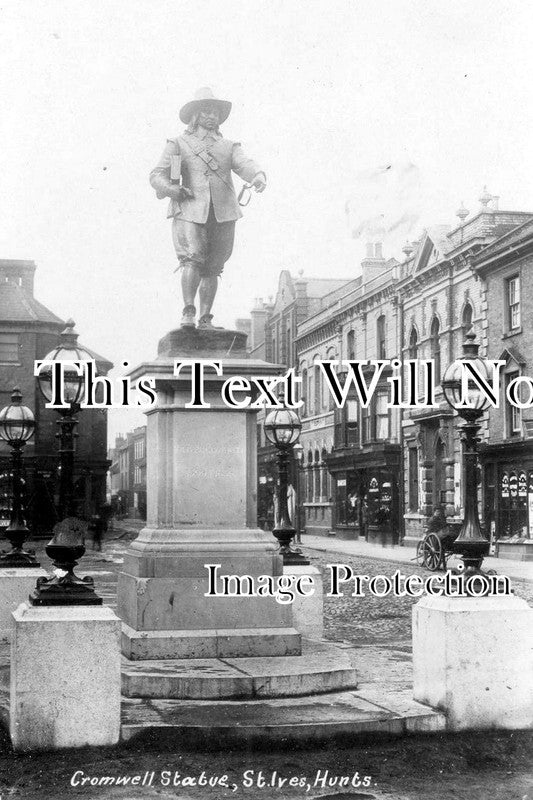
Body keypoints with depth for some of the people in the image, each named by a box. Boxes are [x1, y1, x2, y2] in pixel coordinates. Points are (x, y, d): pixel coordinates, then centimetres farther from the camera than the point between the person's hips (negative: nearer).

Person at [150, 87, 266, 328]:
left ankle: (205, 318, 6)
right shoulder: (178, 145, 15)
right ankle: (188, 311, -13)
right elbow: (156, 175, 9)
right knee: (192, 261, -19)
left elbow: (245, 165, 4)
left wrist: (258, 177, -19)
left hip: (222, 215, 2)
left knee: (212, 268, 1)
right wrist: (171, 188, -12)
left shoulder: (228, 147, 22)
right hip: (190, 211, -2)